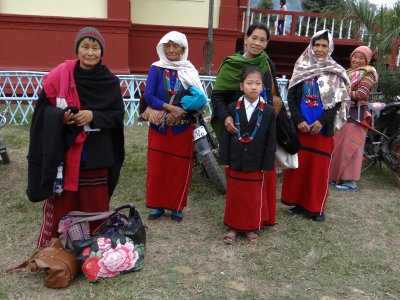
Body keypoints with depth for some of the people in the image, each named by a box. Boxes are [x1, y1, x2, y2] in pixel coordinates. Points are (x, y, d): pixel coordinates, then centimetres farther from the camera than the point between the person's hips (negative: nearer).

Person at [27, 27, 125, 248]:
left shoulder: (110, 82, 0)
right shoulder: (60, 74, -3)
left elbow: (118, 115, 1)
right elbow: (42, 107, 1)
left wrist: (94, 116, -16)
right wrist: (60, 116, -18)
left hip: (96, 155, 1)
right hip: (62, 152, -1)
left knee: (95, 206, 10)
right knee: (61, 205, 7)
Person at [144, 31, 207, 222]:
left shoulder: (189, 71, 3)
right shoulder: (156, 69, 0)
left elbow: (197, 99, -5)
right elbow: (149, 96, -10)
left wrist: (180, 113, -20)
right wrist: (171, 108, -22)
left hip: (182, 128, 1)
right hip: (159, 127, 0)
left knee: (180, 168, 4)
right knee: (157, 167, 4)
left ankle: (176, 207, 17)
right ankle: (157, 205, 17)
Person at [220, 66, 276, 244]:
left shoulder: (268, 112, -5)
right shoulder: (232, 109, -3)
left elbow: (271, 141, -3)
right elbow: (226, 135, 0)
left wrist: (267, 165, -5)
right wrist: (225, 159, -3)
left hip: (256, 165, 0)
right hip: (235, 163, 1)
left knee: (254, 198, 10)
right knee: (234, 196, 11)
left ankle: (250, 227, 28)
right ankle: (233, 227, 27)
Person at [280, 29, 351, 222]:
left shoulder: (336, 73, 4)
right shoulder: (301, 68, 7)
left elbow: (338, 101, -2)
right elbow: (291, 97, 2)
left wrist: (321, 121, -13)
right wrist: (298, 120, -9)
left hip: (323, 128, -1)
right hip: (300, 126, 2)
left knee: (319, 167, 1)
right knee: (298, 164, 5)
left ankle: (316, 207, 12)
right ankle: (298, 202, 18)